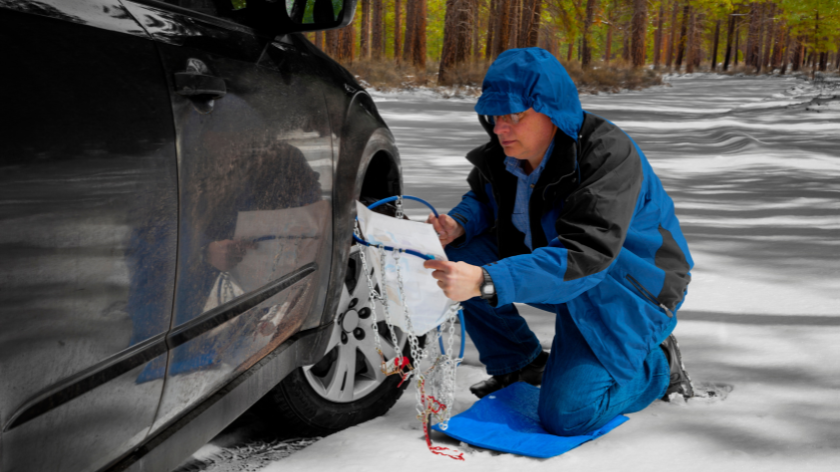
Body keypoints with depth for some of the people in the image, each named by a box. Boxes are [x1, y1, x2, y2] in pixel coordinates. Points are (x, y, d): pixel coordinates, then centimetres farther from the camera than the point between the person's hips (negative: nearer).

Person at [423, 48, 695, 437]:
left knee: (567, 416, -18)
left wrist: (486, 282, -52)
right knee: (457, 258, -12)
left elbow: (585, 256, -41)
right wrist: (458, 224, -15)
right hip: (549, 270, 7)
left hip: (628, 291, -7)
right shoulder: (506, 152, -9)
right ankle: (520, 365, 8)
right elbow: (482, 198, 12)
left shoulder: (609, 155, -31)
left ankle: (658, 364, 11)